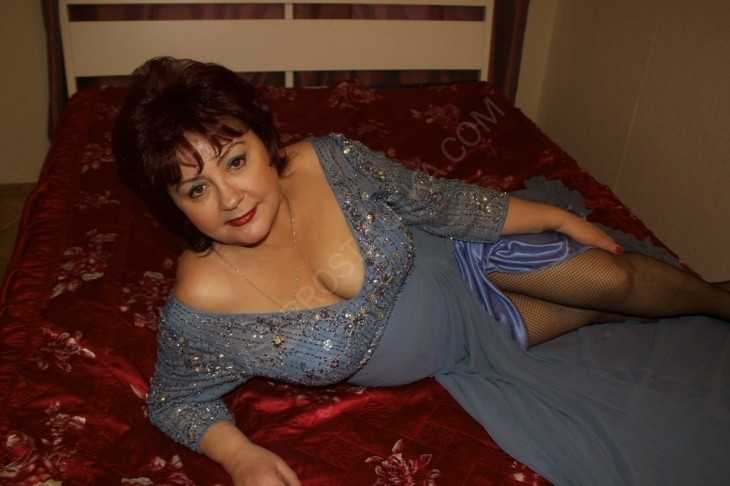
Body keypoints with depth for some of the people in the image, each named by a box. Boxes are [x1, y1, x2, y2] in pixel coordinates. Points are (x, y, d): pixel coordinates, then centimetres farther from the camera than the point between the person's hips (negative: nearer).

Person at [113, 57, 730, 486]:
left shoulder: (329, 160, -28)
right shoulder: (202, 307, -31)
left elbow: (436, 199, -12)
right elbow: (176, 400, -11)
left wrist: (554, 216, -2)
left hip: (458, 258, 1)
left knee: (612, 278, 5)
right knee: (597, 309, 11)